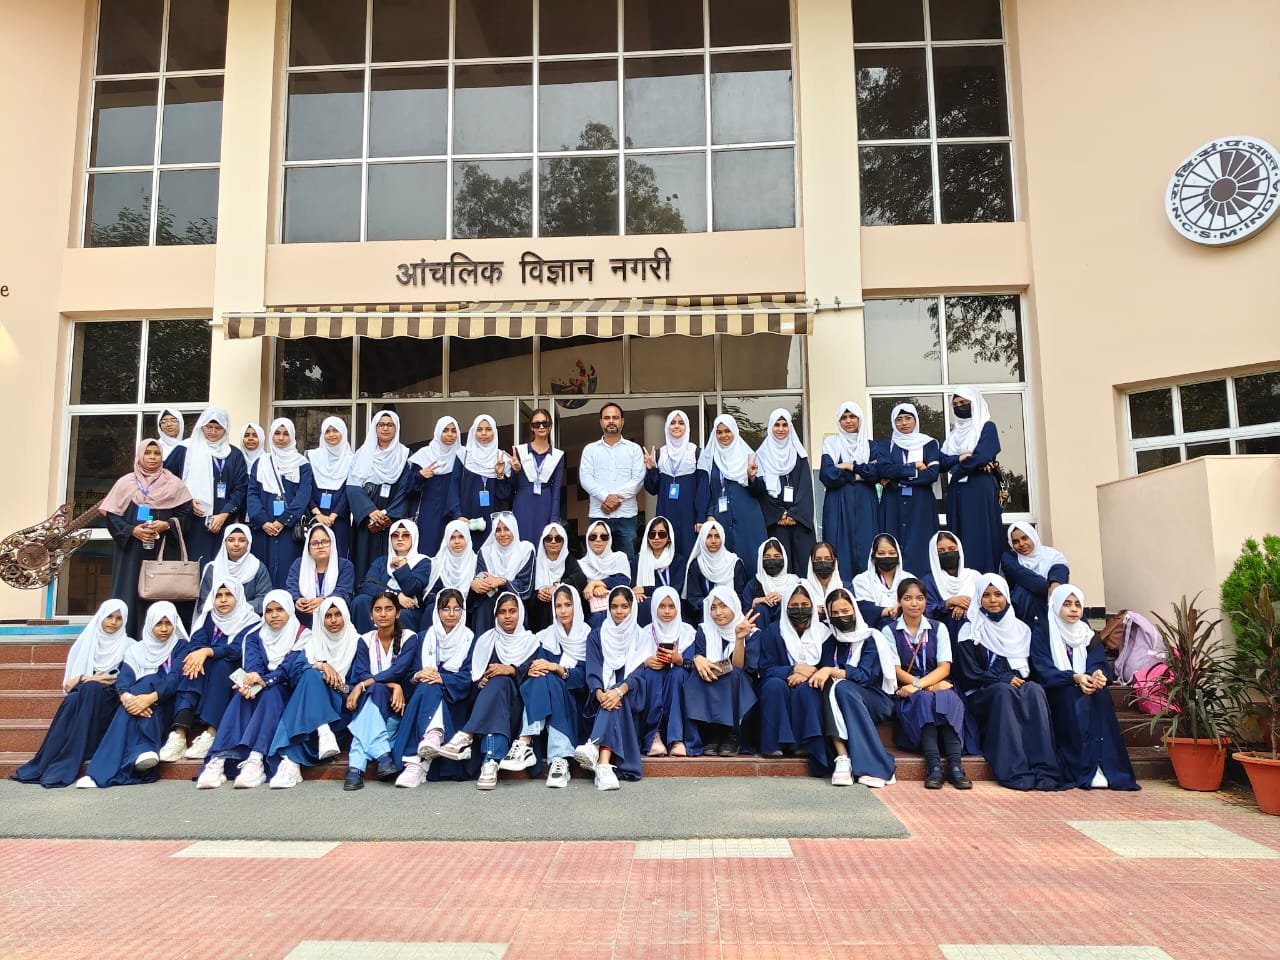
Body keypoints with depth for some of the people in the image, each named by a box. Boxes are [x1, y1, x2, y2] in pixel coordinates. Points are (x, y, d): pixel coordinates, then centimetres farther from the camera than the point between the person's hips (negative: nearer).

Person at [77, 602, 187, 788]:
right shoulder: (136, 649, 14)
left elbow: (175, 679, -11)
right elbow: (124, 678, -4)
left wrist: (150, 697, -31)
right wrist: (126, 696, -29)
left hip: (165, 706, -2)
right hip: (139, 700, 3)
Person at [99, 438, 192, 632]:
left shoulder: (174, 484, 5)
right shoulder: (126, 482, 5)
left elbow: (186, 512, 4)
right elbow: (111, 515, 3)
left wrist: (167, 525, -13)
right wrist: (132, 530, -11)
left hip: (163, 552, 0)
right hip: (132, 551, 1)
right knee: (131, 594, -1)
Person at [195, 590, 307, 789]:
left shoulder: (302, 635, 0)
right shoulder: (255, 635, 10)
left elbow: (291, 668, -15)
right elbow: (252, 666, -8)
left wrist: (264, 680, -33)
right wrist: (251, 684, -32)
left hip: (286, 694, -3)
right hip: (259, 692, 3)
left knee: (270, 692, -34)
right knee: (242, 694, -29)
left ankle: (256, 760, -50)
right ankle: (219, 759, -44)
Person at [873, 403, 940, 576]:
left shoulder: (929, 444, 9)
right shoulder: (885, 447, 12)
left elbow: (933, 474, -6)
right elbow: (883, 469, -8)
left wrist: (897, 478, -8)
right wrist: (914, 467, -9)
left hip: (921, 504, -1)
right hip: (894, 505, 1)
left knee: (920, 547, -7)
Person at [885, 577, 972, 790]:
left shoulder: (938, 628, 13)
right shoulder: (889, 631, 7)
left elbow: (944, 667, 0)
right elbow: (896, 670, -3)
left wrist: (919, 684, -17)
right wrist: (930, 686, -16)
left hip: (937, 685, 2)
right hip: (907, 693, -2)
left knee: (950, 699, -32)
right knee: (924, 699, -34)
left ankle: (955, 764, -38)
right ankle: (933, 765, -41)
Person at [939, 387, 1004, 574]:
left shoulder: (987, 427, 1)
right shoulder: (954, 431, 19)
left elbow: (982, 457, -15)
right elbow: (943, 461, 6)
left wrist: (955, 467, -3)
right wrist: (960, 457, -12)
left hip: (980, 490, -6)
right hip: (957, 492, 6)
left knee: (980, 537, -8)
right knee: (959, 539, 3)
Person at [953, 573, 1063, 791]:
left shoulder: (1021, 628, 16)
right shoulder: (970, 632, 3)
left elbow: (1028, 667, 15)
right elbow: (970, 674, -4)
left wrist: (1018, 679, -8)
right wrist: (1005, 680, -15)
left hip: (1017, 686, 3)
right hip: (981, 695, -3)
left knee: (1035, 690, -30)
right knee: (1003, 691, -36)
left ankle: (1044, 769, -36)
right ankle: (1015, 772, -40)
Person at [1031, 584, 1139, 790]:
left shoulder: (1088, 634, 15)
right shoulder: (1042, 632, 0)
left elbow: (1101, 665, -1)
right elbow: (1043, 671, -11)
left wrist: (1099, 674, -27)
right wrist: (1074, 678, -28)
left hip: (1085, 689, 4)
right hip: (1055, 697, -3)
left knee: (1101, 694, -28)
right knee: (1073, 696, -34)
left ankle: (1107, 766, -32)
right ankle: (1086, 771, -35)